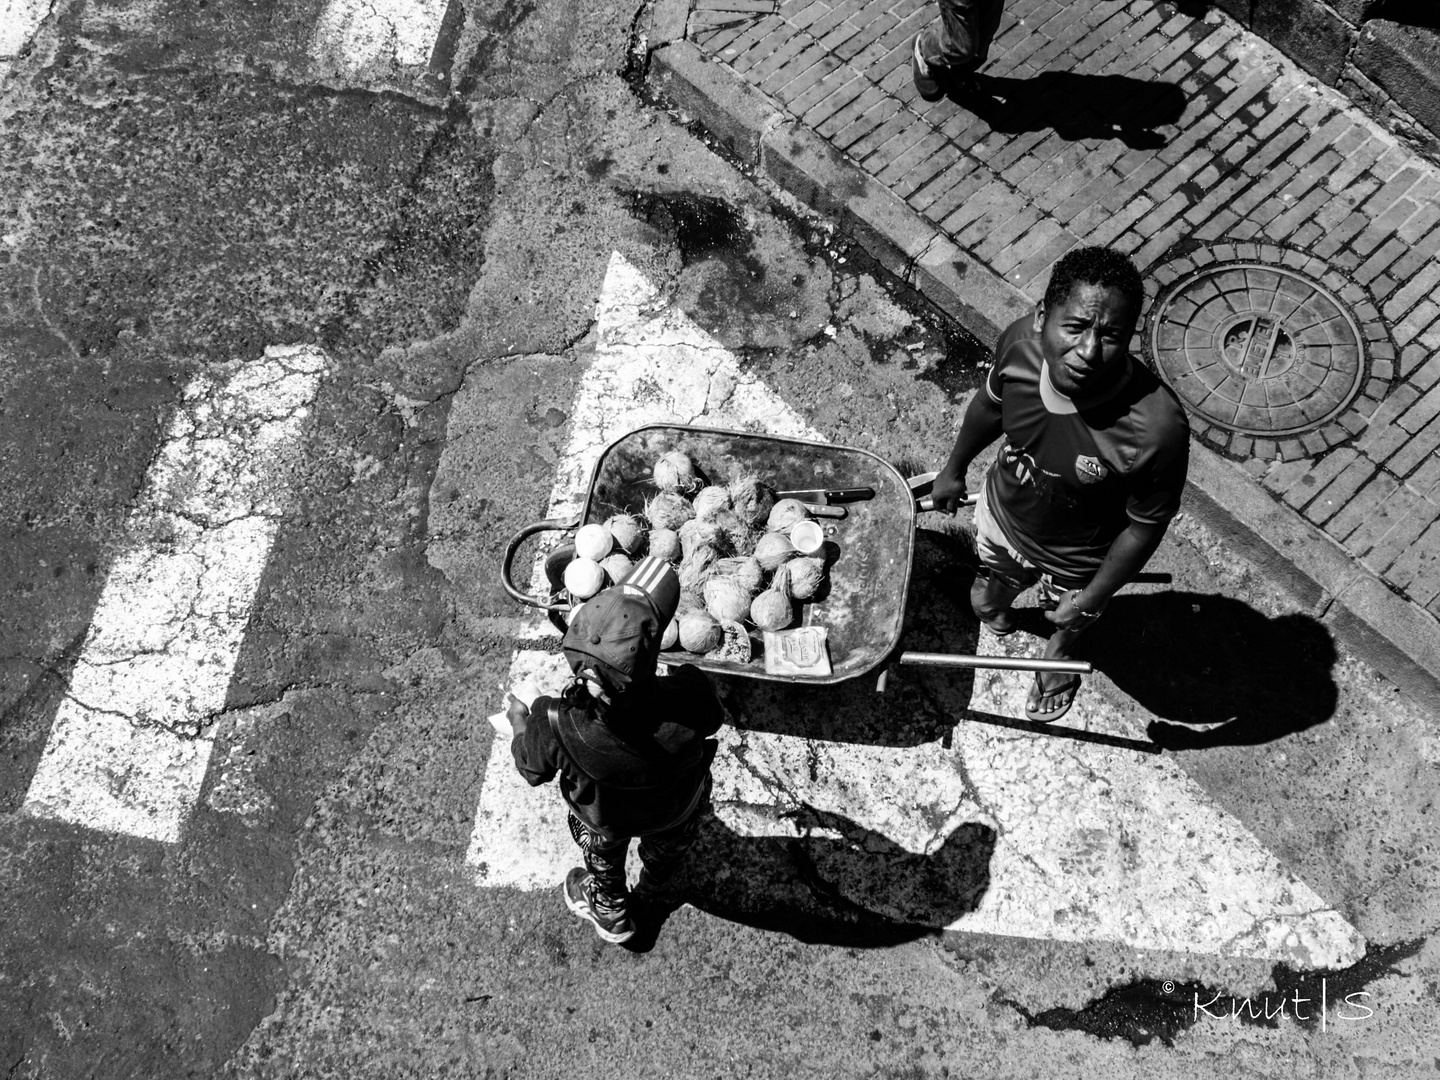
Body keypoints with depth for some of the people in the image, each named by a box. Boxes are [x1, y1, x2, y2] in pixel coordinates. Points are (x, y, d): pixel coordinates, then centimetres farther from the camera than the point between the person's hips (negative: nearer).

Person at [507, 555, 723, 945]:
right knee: (668, 844, 39)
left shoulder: (556, 727, -44)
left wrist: (520, 726, 2)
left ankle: (610, 912, 67)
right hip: (677, 809, 1)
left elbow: (534, 770, -19)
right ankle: (653, 884, 73)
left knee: (603, 855, 36)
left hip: (605, 819, -1)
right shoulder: (692, 697, -45)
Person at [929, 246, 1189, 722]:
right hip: (1002, 517, 2)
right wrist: (954, 469, 9)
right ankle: (995, 603, 72)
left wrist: (1093, 596, -12)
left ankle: (1059, 655, 69)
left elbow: (1145, 526, -24)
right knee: (986, 598, 35)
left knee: (1070, 623, 33)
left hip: (1077, 558, -2)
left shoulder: (1156, 428, -44)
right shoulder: (1020, 343, -32)